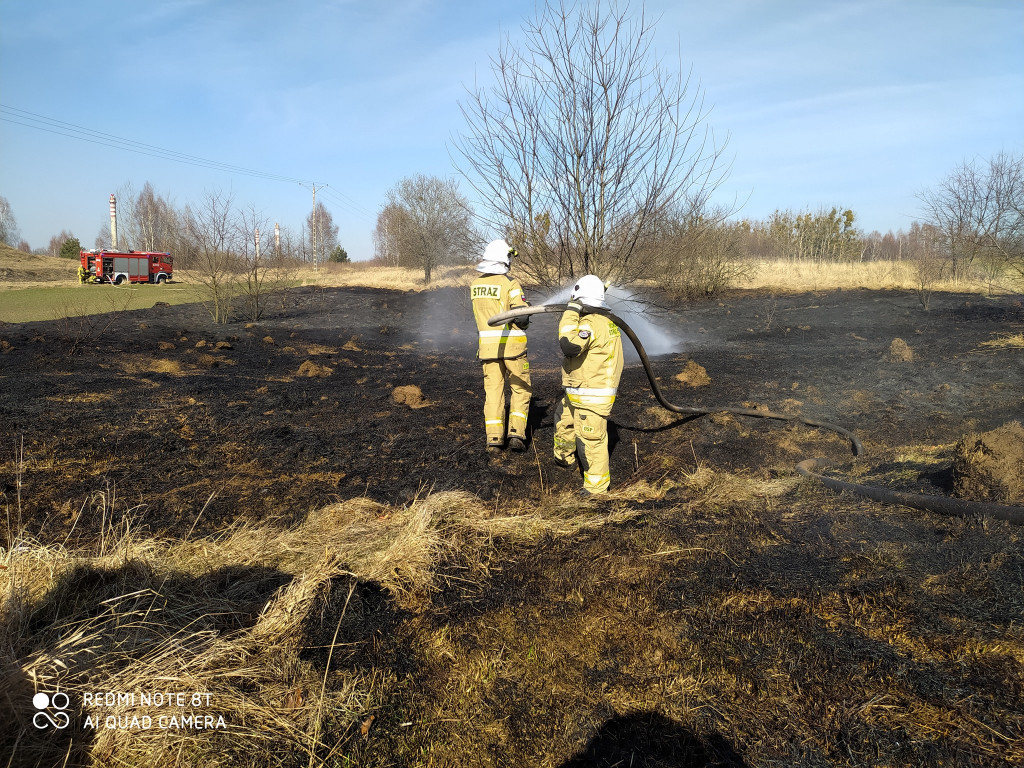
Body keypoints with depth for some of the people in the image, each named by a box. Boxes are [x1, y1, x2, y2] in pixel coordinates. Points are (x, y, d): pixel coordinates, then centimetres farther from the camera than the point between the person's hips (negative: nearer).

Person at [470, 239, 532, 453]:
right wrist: (524, 322, 5)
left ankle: (494, 439, 5)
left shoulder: (475, 285, 7)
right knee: (520, 389, 11)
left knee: (493, 391, 9)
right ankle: (516, 434, 3)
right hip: (512, 345, -4)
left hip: (488, 346, 4)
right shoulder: (510, 283, -12)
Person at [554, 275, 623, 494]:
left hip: (592, 398, -11)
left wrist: (571, 312, -29)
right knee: (563, 419, 30)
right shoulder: (606, 320, 10)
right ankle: (565, 458, 50)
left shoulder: (591, 323, -23)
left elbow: (570, 345, -38)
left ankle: (597, 487, 8)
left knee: (590, 442, -3)